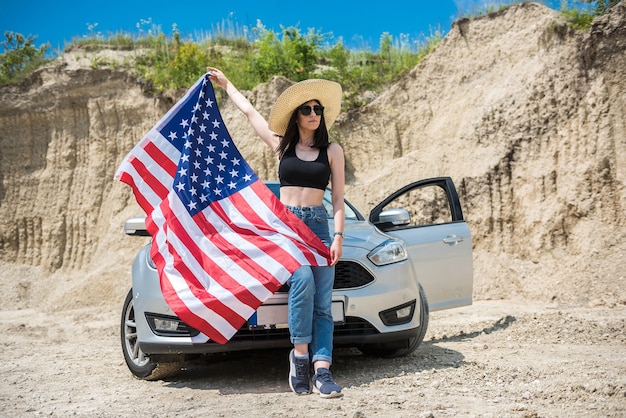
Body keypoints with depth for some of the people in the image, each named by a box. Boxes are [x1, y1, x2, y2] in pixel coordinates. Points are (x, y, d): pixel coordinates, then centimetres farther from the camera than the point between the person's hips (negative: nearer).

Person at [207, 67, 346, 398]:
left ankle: (322, 370, -13)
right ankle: (300, 354, -20)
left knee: (323, 302, -9)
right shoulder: (281, 145, 10)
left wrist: (338, 236, -5)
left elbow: (338, 199, 6)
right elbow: (248, 110, 20)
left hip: (318, 225, 1)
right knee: (303, 278, -28)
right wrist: (226, 85, 30)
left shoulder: (332, 151, 8)